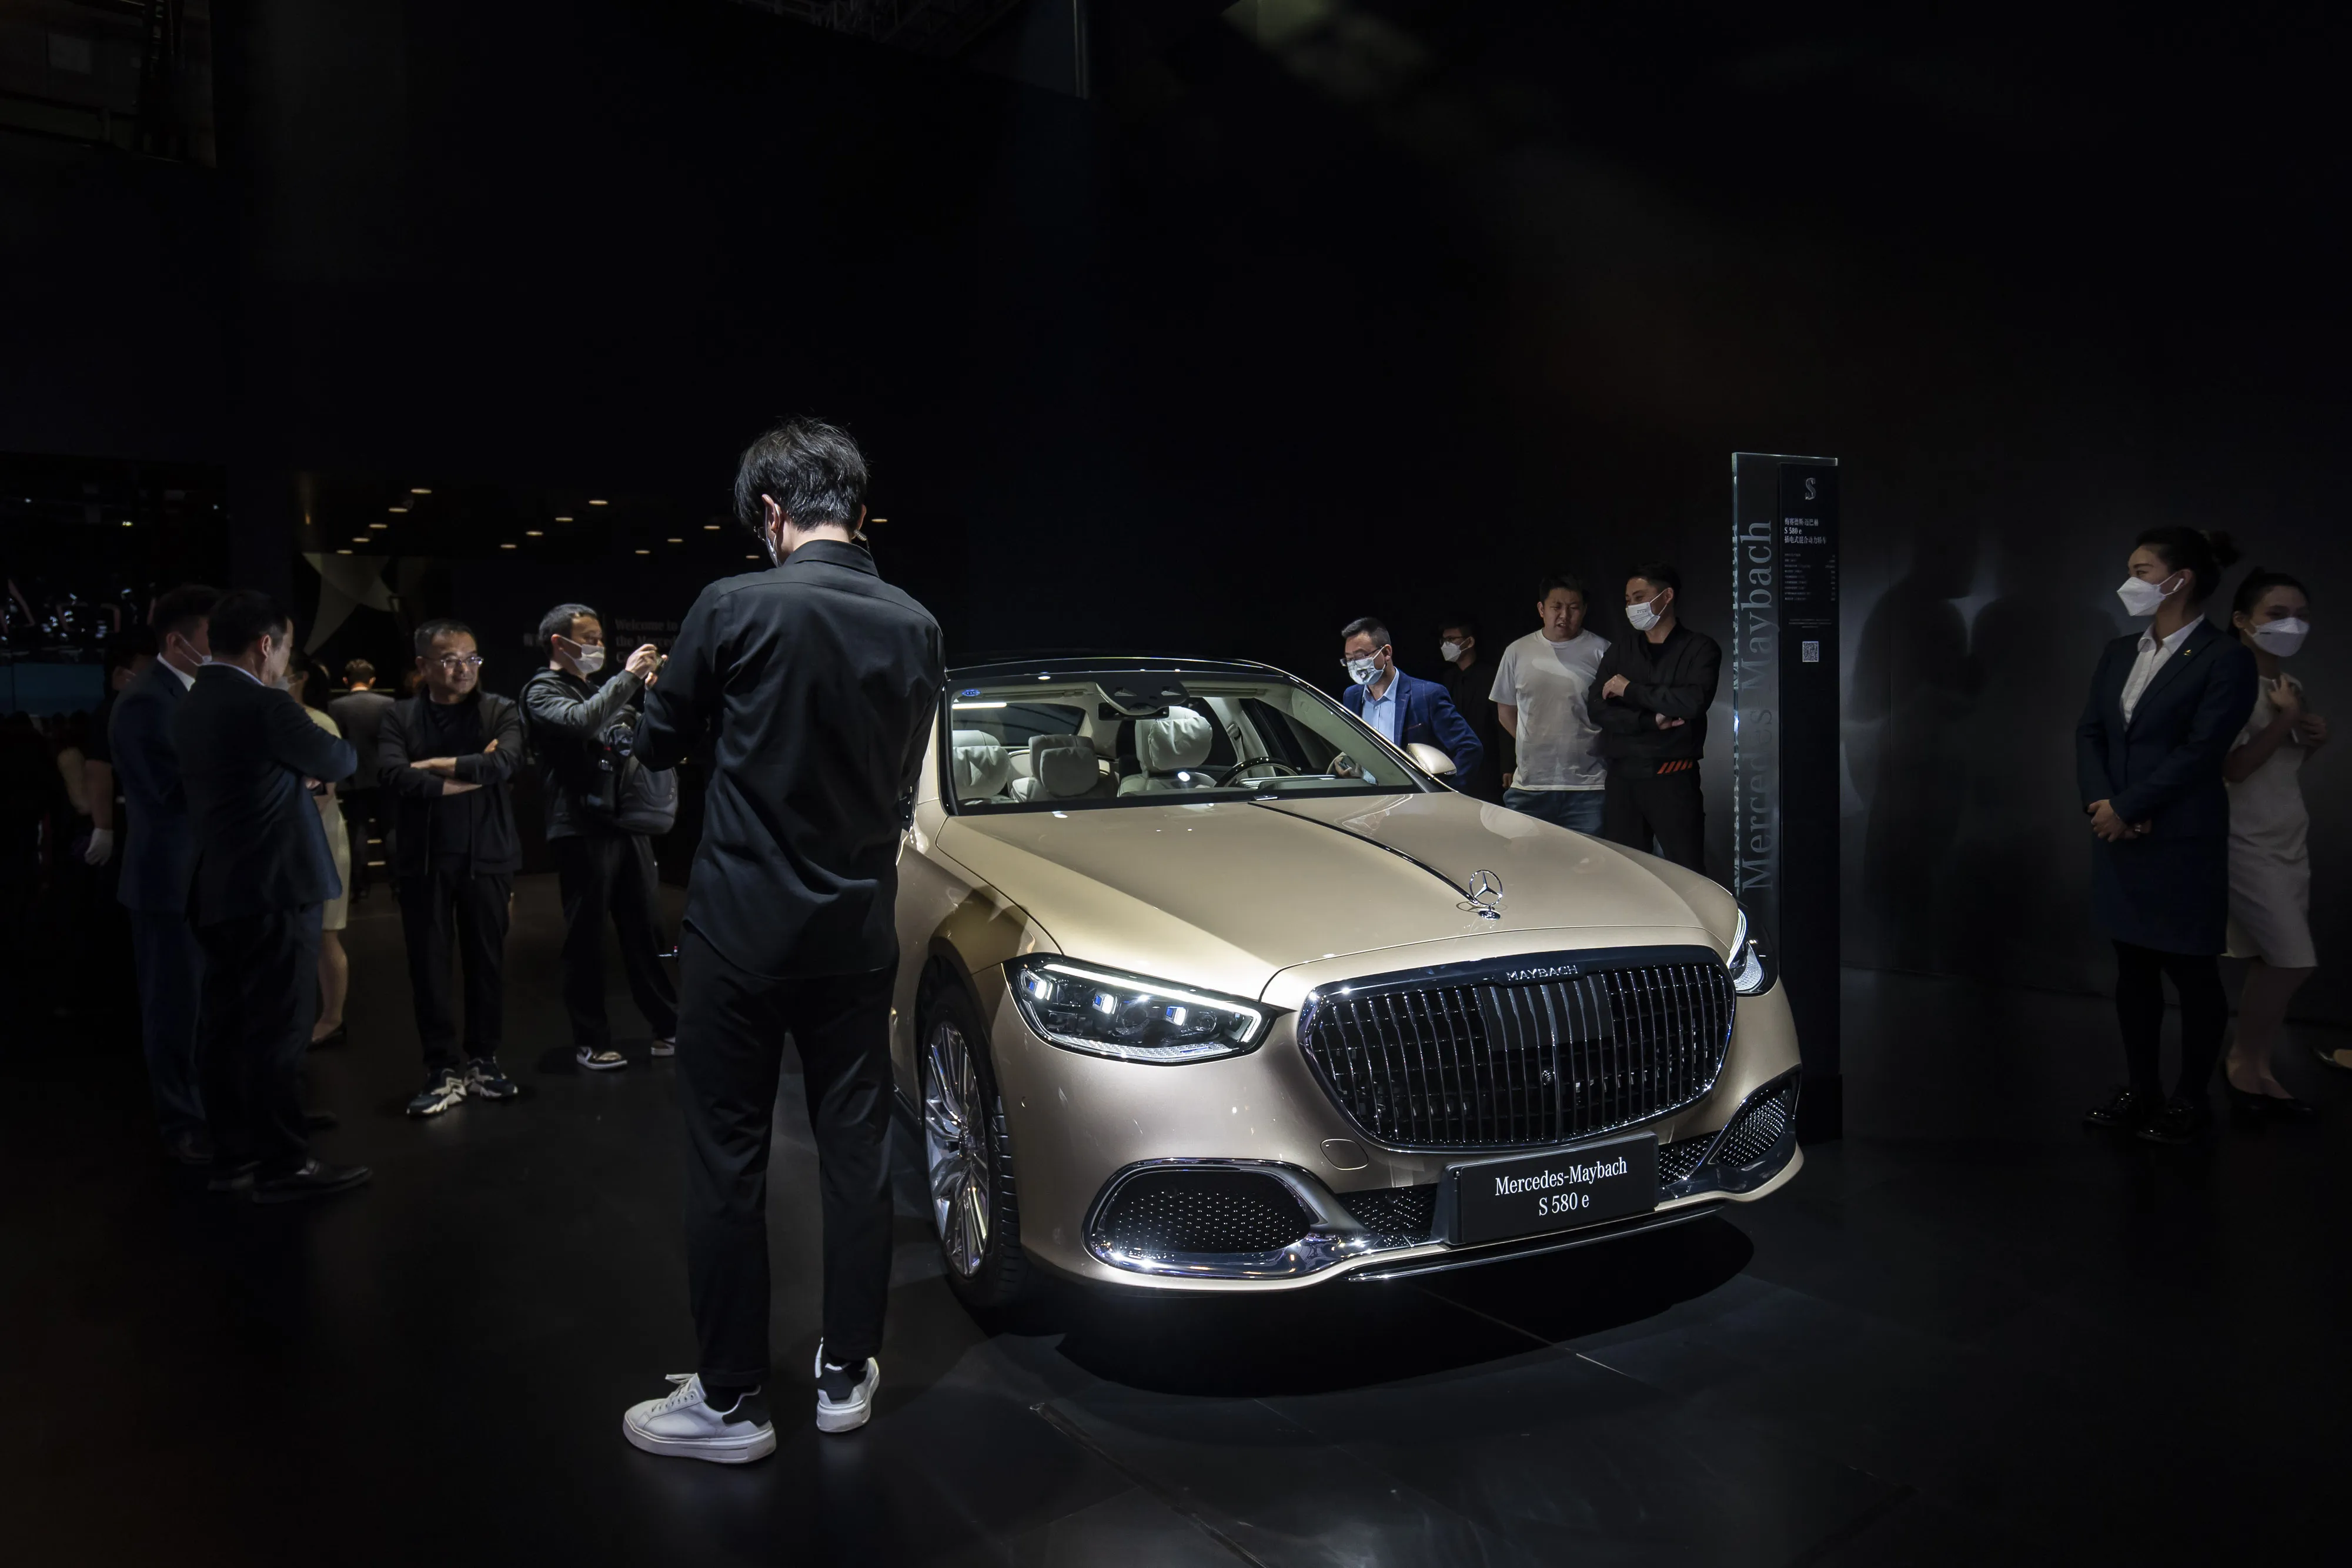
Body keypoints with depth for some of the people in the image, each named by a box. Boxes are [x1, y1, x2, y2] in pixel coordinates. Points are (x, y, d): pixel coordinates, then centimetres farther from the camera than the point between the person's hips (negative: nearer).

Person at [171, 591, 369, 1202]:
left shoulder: (190, 708, 11)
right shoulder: (263, 705, -16)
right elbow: (339, 761, -3)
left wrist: (299, 775, 17)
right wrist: (337, 746, 17)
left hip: (218, 891, 9)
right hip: (272, 889, -9)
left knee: (229, 1028, 13)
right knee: (277, 1032, -4)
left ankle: (233, 1156, 21)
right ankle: (285, 1165, 2)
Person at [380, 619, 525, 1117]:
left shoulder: (500, 712, 3)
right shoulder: (400, 717, 4)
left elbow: (504, 763, -16)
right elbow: (391, 775, -13)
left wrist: (435, 766, -9)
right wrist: (470, 773, -13)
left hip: (486, 856, 0)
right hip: (424, 860, 0)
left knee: (487, 961, 6)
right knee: (428, 965, 3)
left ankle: (482, 1062, 19)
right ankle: (442, 1069, 12)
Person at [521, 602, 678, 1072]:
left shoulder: (601, 692, 22)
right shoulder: (543, 691, 0)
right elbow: (580, 722, -21)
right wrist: (628, 676, -17)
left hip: (626, 824, 6)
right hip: (580, 830, -6)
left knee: (644, 930, 7)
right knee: (586, 937, 1)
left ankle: (667, 1029, 12)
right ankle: (590, 1041, 9)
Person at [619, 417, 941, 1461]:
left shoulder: (736, 609, -13)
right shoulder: (915, 629, 0)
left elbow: (658, 745, 0)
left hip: (740, 928, -4)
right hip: (857, 933, 4)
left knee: (727, 1161, 7)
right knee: (855, 1152, 13)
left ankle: (729, 1402, 17)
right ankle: (846, 1376, 25)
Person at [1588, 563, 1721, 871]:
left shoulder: (1700, 648, 4)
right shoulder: (1618, 653, 16)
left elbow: (1694, 701, -14)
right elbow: (1597, 708, 3)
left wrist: (1630, 690, -6)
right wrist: (1651, 721, -11)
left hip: (1674, 780, -4)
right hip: (1622, 780, 4)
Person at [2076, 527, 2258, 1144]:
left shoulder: (2224, 658, -8)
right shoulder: (2118, 653, 11)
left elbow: (2200, 751, -15)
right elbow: (2089, 732, 6)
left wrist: (2125, 808, -15)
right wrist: (2101, 803, -9)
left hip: (2182, 845, -6)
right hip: (2117, 839, 6)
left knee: (2192, 974, 6)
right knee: (2133, 969, 13)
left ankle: (2191, 1099, 20)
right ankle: (2141, 1089, 25)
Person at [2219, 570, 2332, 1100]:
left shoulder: (2291, 687, 12)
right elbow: (2232, 767, -22)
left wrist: (2313, 740, 1)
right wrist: (2285, 720, -16)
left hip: (2289, 840, 8)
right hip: (2247, 843, -8)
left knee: (2271, 963, 6)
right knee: (2292, 962, -8)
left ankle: (2258, 1063, 15)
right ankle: (2242, 1059, 9)